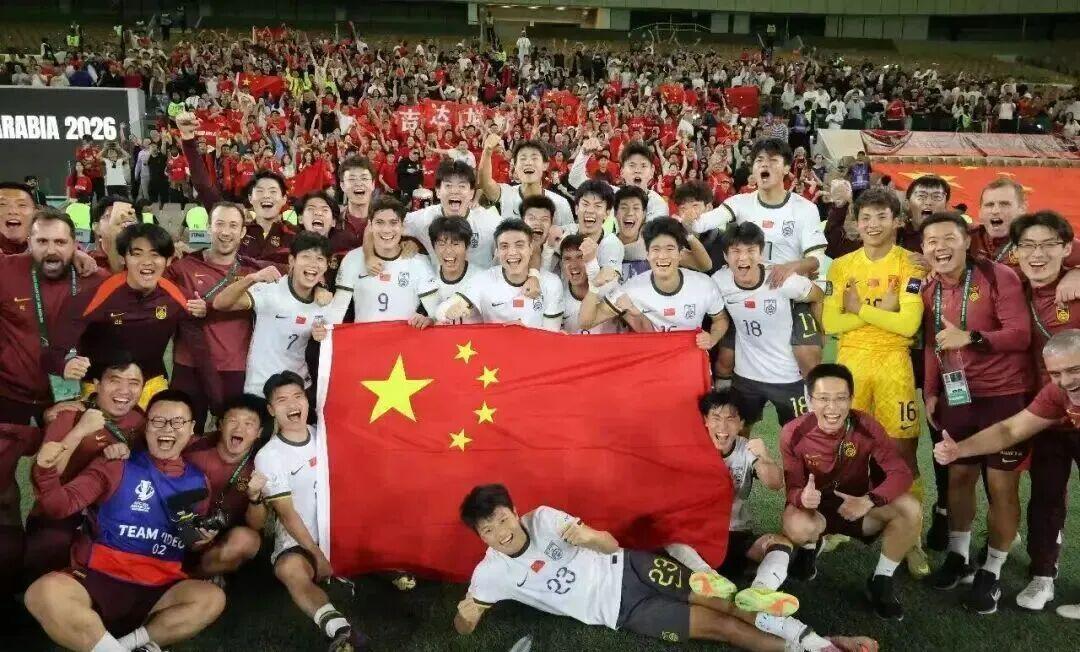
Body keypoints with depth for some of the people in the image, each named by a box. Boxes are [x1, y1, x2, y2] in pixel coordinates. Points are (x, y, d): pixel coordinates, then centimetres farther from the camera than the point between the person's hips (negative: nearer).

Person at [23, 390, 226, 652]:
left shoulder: (196, 481, 14)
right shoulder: (116, 465, 5)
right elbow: (61, 505, -1)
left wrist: (202, 538, 4)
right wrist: (47, 469, -20)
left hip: (158, 592, 3)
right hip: (98, 580, -2)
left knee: (213, 598, -27)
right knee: (43, 592, -34)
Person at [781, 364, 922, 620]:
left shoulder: (866, 426, -18)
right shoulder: (793, 434, -21)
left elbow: (901, 472, -21)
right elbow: (793, 487, -17)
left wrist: (868, 501, -39)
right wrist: (803, 497, -43)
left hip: (859, 506, 2)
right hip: (816, 510, -1)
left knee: (911, 510, -26)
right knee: (797, 527, -37)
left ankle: (881, 580, -3)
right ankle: (809, 548, 6)